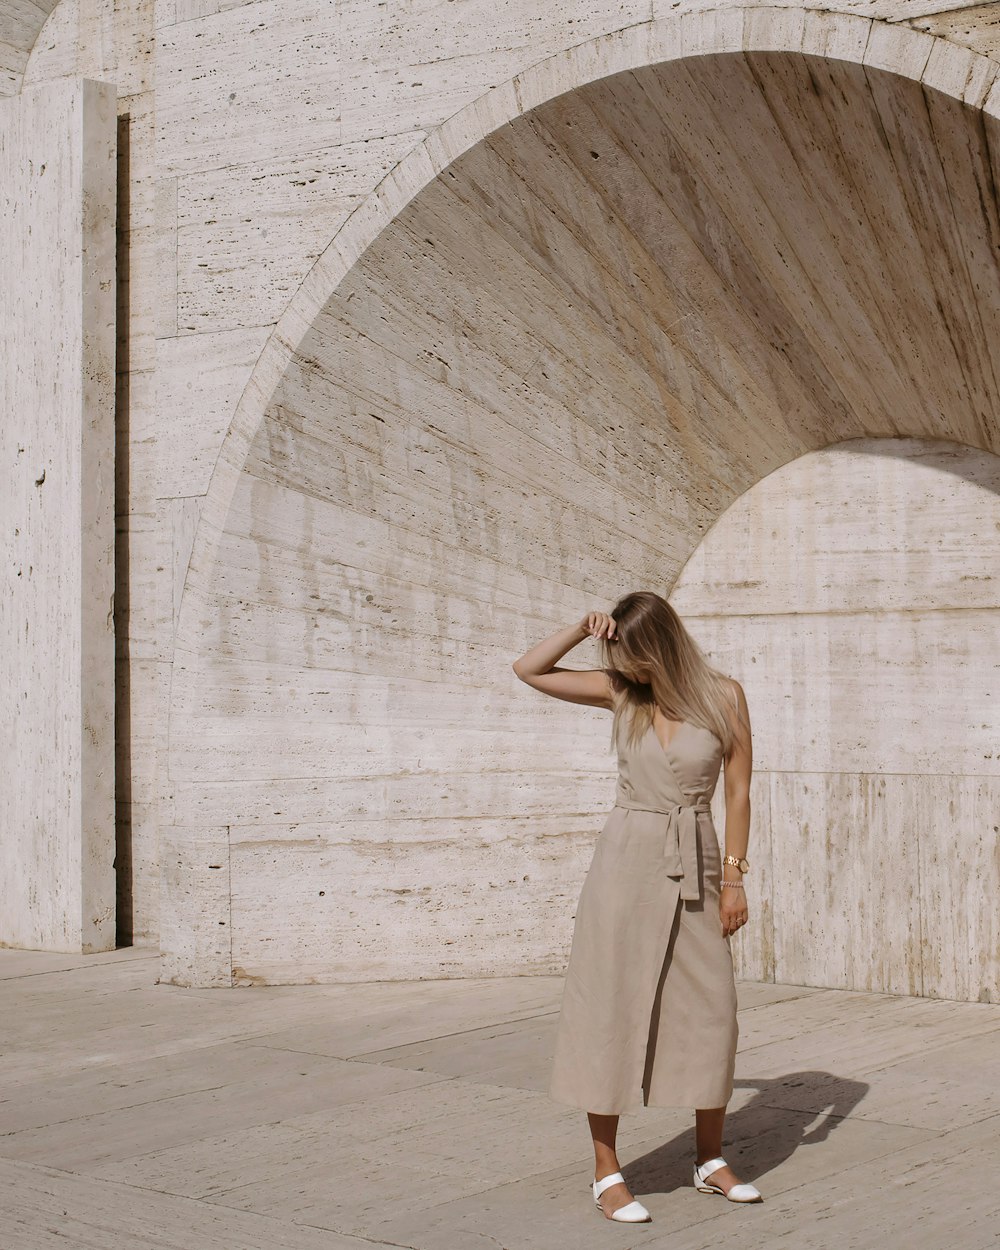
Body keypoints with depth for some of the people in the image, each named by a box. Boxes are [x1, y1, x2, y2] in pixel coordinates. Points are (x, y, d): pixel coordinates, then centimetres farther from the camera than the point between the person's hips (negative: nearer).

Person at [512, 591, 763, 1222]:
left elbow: (740, 791, 0)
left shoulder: (724, 695, -2)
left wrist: (734, 877, -2)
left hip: (695, 867, 0)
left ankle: (711, 1160, 21)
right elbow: (528, 670, 5)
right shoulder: (621, 693, 2)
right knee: (610, 1009, -1)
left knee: (711, 1011, 3)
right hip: (627, 859, 0)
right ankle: (607, 1173, 7)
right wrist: (584, 628, -6)